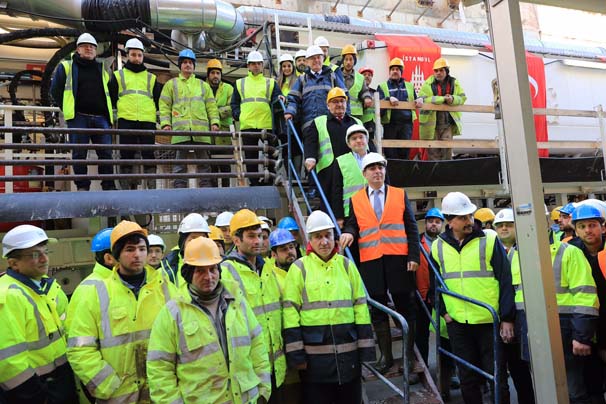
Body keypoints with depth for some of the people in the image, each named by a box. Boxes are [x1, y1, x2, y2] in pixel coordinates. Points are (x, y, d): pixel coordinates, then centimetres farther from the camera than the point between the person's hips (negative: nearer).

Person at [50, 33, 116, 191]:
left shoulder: (102, 70, 21)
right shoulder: (66, 67, 13)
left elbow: (110, 94, 26)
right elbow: (55, 91, 10)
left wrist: (106, 112, 13)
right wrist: (68, 109, 3)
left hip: (101, 118, 2)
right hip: (78, 118, -2)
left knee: (106, 153, -5)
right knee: (79, 153, -5)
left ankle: (109, 187, -2)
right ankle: (82, 187, -1)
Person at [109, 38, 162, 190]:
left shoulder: (151, 78, 22)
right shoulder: (118, 75, 18)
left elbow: (158, 101, 21)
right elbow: (111, 98, 16)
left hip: (148, 121, 1)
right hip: (126, 121, -1)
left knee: (149, 156, -3)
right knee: (126, 157, -2)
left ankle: (152, 188, -1)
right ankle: (126, 188, 2)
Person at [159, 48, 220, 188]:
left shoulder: (203, 85, 22)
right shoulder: (171, 84, 17)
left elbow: (211, 106, 15)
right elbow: (164, 106, 10)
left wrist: (214, 122, 0)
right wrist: (165, 123, -5)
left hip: (201, 129, 2)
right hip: (180, 129, -1)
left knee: (203, 161, 2)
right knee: (180, 162, -2)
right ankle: (179, 188, 1)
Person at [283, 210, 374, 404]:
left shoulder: (347, 265, 7)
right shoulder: (299, 268, -2)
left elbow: (361, 307, 7)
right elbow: (291, 311, -5)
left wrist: (366, 348, 3)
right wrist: (296, 354, -9)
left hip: (348, 350, 3)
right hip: (314, 353, -2)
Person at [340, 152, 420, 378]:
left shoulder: (400, 194, 8)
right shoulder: (355, 200, 9)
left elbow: (411, 228, 5)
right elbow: (352, 224, 10)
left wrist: (413, 256, -4)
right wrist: (348, 233, -14)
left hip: (399, 260, 0)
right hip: (370, 263, 1)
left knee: (406, 309, 6)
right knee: (378, 311, 9)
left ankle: (409, 358, 20)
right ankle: (386, 356, 24)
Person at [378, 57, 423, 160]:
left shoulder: (409, 86, 20)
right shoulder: (383, 86, 9)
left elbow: (415, 101, 26)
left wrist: (420, 99, 3)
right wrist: (389, 98, -24)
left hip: (406, 123, 2)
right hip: (390, 124, -2)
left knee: (405, 151, 1)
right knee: (391, 153, -1)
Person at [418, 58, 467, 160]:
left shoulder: (454, 83, 6)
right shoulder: (428, 84, -7)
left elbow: (462, 97, 6)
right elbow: (423, 99, -20)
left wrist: (453, 99, -17)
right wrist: (443, 99, -22)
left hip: (448, 122, 2)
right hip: (431, 123, -2)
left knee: (447, 148, 0)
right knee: (433, 151, 5)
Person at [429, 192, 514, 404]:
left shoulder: (489, 239, -6)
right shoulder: (438, 246, 3)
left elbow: (505, 281, -5)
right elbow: (434, 283, 14)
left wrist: (507, 318, -8)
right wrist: (443, 311, 4)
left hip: (490, 321, -2)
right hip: (457, 323, 3)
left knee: (497, 376, 8)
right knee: (467, 378, 15)